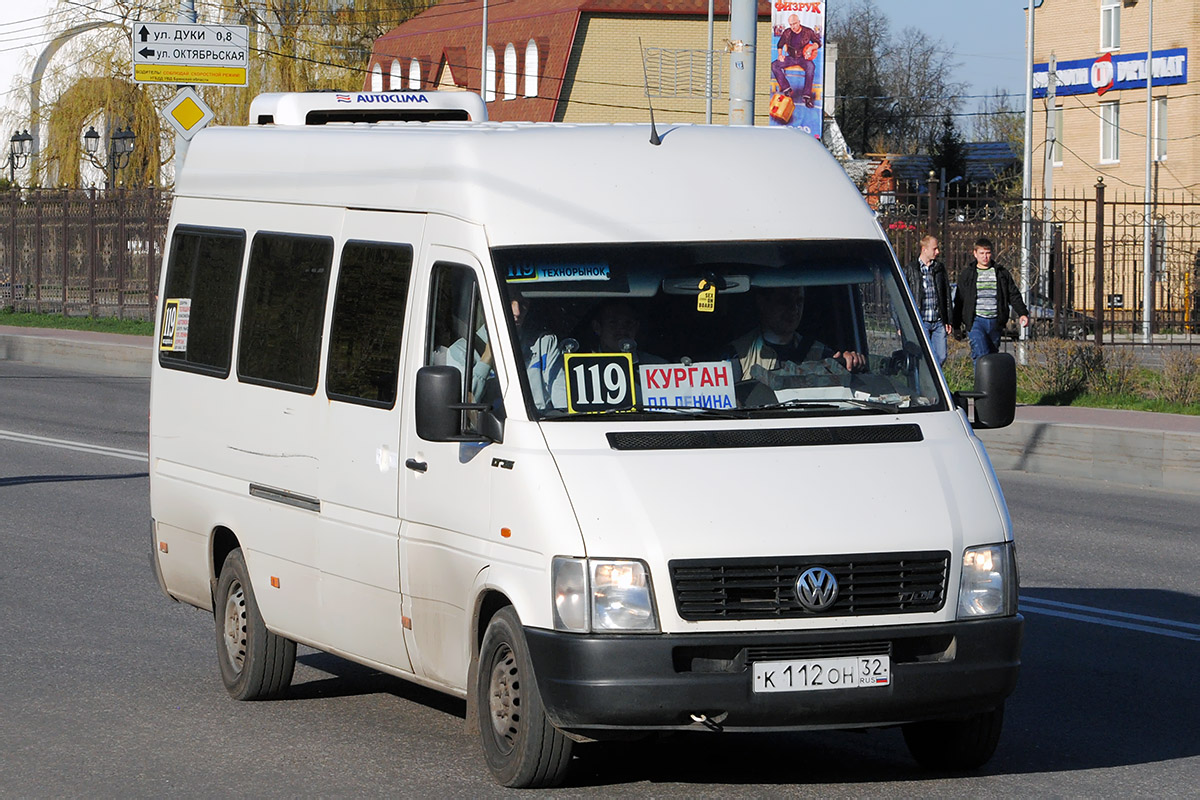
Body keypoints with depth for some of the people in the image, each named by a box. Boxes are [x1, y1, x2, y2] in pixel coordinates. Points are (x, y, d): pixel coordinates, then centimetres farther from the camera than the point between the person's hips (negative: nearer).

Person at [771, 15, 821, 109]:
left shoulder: (808, 32, -3)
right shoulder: (787, 33, 4)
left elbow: (818, 43, 5)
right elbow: (780, 45, 18)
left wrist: (811, 47, -16)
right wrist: (780, 55, 1)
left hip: (803, 58, -3)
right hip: (791, 58, 3)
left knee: (811, 66, -38)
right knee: (774, 65, -19)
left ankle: (806, 95, -35)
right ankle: (786, 89, -21)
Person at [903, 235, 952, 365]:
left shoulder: (940, 268, 11)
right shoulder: (910, 270, 0)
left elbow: (947, 295, 15)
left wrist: (949, 321, 10)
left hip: (938, 322, 4)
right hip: (920, 321, -4)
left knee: (941, 357, 1)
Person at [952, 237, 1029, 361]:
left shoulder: (1002, 273, 11)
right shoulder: (966, 275, 7)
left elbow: (1013, 296, 12)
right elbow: (959, 302, 9)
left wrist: (1022, 313, -2)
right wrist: (956, 326, 8)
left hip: (995, 322, 3)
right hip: (976, 321, -3)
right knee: (981, 355, -18)